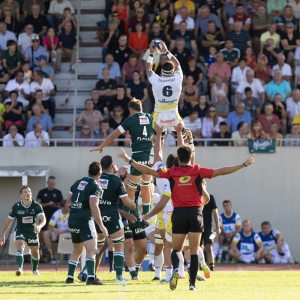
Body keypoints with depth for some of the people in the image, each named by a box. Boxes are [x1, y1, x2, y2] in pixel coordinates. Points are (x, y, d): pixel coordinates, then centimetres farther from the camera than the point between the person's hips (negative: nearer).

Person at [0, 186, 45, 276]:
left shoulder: (36, 206, -11)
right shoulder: (16, 207, -10)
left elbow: (43, 219, -22)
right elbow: (8, 221, 1)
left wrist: (39, 226, -45)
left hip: (32, 231, 2)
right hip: (20, 231, -2)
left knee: (35, 252, 13)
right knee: (20, 248, -27)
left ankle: (35, 269, 41)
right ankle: (19, 269, -38)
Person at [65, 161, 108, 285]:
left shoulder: (78, 183, 12)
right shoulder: (95, 187, -10)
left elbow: (68, 201, 22)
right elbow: (93, 207, -20)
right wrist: (101, 226, -18)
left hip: (72, 220, 8)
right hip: (85, 221, -8)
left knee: (77, 250, 22)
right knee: (91, 250, -14)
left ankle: (70, 277, 25)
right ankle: (91, 277, -30)